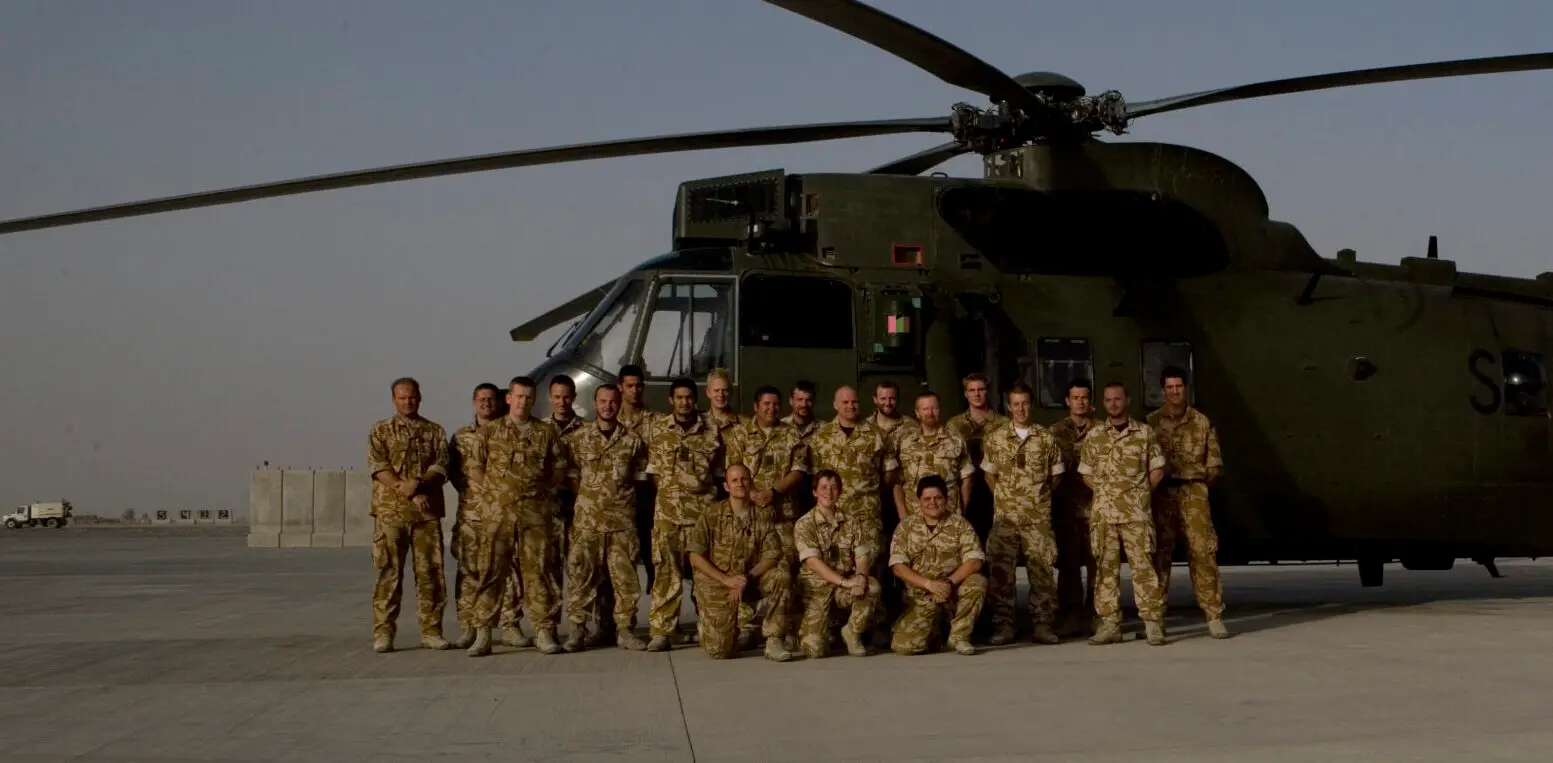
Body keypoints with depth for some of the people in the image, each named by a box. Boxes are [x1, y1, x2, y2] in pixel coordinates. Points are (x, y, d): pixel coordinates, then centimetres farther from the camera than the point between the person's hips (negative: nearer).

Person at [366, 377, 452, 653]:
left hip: (428, 511, 2)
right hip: (391, 511, -2)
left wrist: (418, 483, -18)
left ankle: (431, 630, 9)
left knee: (431, 571, 2)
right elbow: (378, 466, -5)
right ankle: (383, 632, 0)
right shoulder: (380, 430, 8)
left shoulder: (435, 431, 14)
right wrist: (406, 490, -15)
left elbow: (441, 466, 1)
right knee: (389, 572, -3)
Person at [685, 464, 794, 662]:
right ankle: (706, 628, 23)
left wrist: (747, 578, -20)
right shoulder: (712, 515, -6)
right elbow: (695, 556, -10)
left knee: (782, 574, -26)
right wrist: (726, 580, -20)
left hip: (750, 581, 3)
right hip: (716, 584, -3)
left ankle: (773, 641, -18)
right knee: (721, 651, -15)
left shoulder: (763, 516, 0)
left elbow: (772, 556, -4)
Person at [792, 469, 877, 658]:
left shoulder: (852, 522, 6)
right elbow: (813, 562, -18)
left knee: (872, 587, -30)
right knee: (814, 649, -20)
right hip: (816, 587, -3)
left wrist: (860, 576, -25)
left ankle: (852, 632, -5)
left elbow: (862, 555, -2)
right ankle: (819, 631, 19)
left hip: (846, 586, 3)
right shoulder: (804, 524, -7)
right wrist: (844, 581, -29)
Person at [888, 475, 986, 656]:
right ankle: (932, 627, 18)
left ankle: (959, 636, -10)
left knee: (977, 582, -32)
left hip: (954, 591, 0)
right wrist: (929, 584, -21)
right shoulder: (906, 526, 0)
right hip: (921, 597, 0)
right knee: (903, 646, -19)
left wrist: (950, 582, -27)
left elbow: (974, 561, -12)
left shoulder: (960, 524, -1)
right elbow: (897, 566, -8)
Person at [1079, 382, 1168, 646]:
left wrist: (1141, 491, 0)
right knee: (1106, 567, 2)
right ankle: (1109, 624, 6)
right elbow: (1086, 474, 14)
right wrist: (1104, 491, 3)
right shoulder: (1094, 436, 9)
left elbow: (1157, 469, 9)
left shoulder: (1145, 432, 5)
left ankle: (1153, 623, -4)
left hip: (1137, 511, -2)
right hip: (1103, 512, 2)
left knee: (1143, 565, -6)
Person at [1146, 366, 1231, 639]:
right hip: (1162, 493, 0)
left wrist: (1198, 482, 5)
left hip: (1194, 491, 0)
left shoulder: (1202, 422, 9)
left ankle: (1214, 616, -6)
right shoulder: (1151, 422, 7)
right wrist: (1154, 483, 0)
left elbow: (1213, 463, 11)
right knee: (1159, 552, 2)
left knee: (1203, 550, -8)